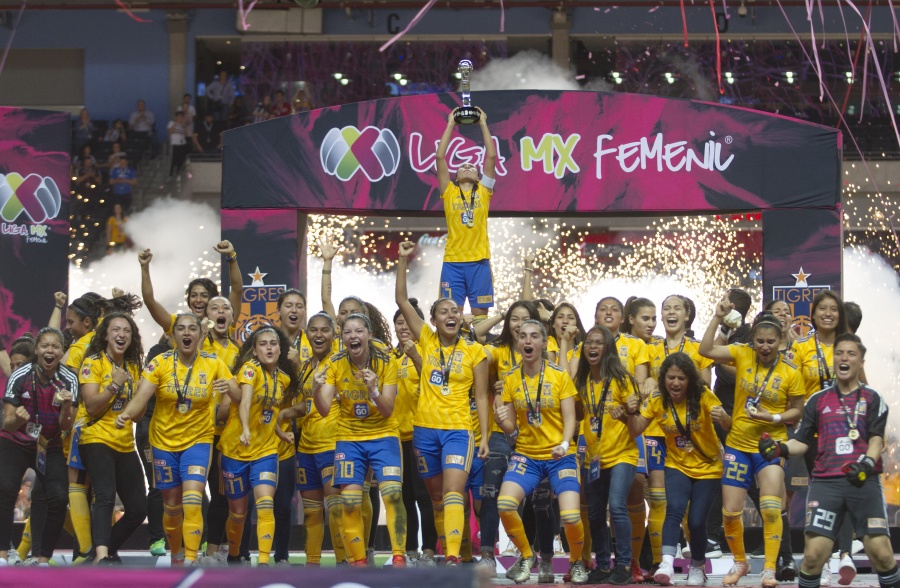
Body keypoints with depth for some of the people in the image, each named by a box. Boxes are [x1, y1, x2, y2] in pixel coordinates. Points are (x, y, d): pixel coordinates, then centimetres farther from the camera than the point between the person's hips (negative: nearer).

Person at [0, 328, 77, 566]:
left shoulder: (69, 380, -12)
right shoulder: (19, 377, -18)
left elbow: (66, 428, -12)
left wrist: (66, 407, -32)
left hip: (50, 446, 2)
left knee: (58, 497, -17)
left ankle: (44, 558, -2)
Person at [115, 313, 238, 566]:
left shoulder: (213, 364, -6)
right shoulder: (160, 363, -9)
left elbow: (239, 397, -6)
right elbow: (141, 396, -18)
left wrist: (229, 388, -30)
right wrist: (126, 414, -39)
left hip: (198, 441, -1)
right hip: (164, 441, 1)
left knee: (192, 502, -18)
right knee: (172, 505, 11)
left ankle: (190, 562, -17)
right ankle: (176, 555, 35)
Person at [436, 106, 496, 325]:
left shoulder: (483, 191, 11)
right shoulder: (449, 192, 10)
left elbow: (491, 156, 6)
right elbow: (440, 157, 6)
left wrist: (483, 124, 9)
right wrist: (450, 124, 10)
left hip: (479, 261, 0)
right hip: (453, 261, 0)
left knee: (480, 312, 1)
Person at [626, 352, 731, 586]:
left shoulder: (703, 395, -16)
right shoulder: (657, 400, -9)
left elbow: (728, 425, -26)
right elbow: (635, 431, -9)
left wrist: (723, 418, -50)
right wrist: (632, 413, -29)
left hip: (707, 468, -1)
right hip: (677, 465, 1)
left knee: (697, 521, -5)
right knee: (675, 508, -25)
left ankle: (698, 567, 20)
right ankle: (667, 563, -35)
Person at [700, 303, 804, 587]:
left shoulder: (790, 373, -8)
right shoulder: (742, 355, -3)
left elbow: (796, 411, 0)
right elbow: (706, 350, -13)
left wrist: (774, 417, -18)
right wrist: (718, 318, -20)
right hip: (738, 445, 2)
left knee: (771, 509, -15)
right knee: (730, 512, 5)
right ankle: (740, 562, 29)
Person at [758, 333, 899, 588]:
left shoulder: (872, 399, 10)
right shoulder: (818, 400, 16)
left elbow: (877, 439, -2)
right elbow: (803, 441, 16)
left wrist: (868, 463, -22)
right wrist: (780, 448, -5)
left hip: (864, 482, -1)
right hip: (825, 483, 1)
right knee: (814, 553, -10)